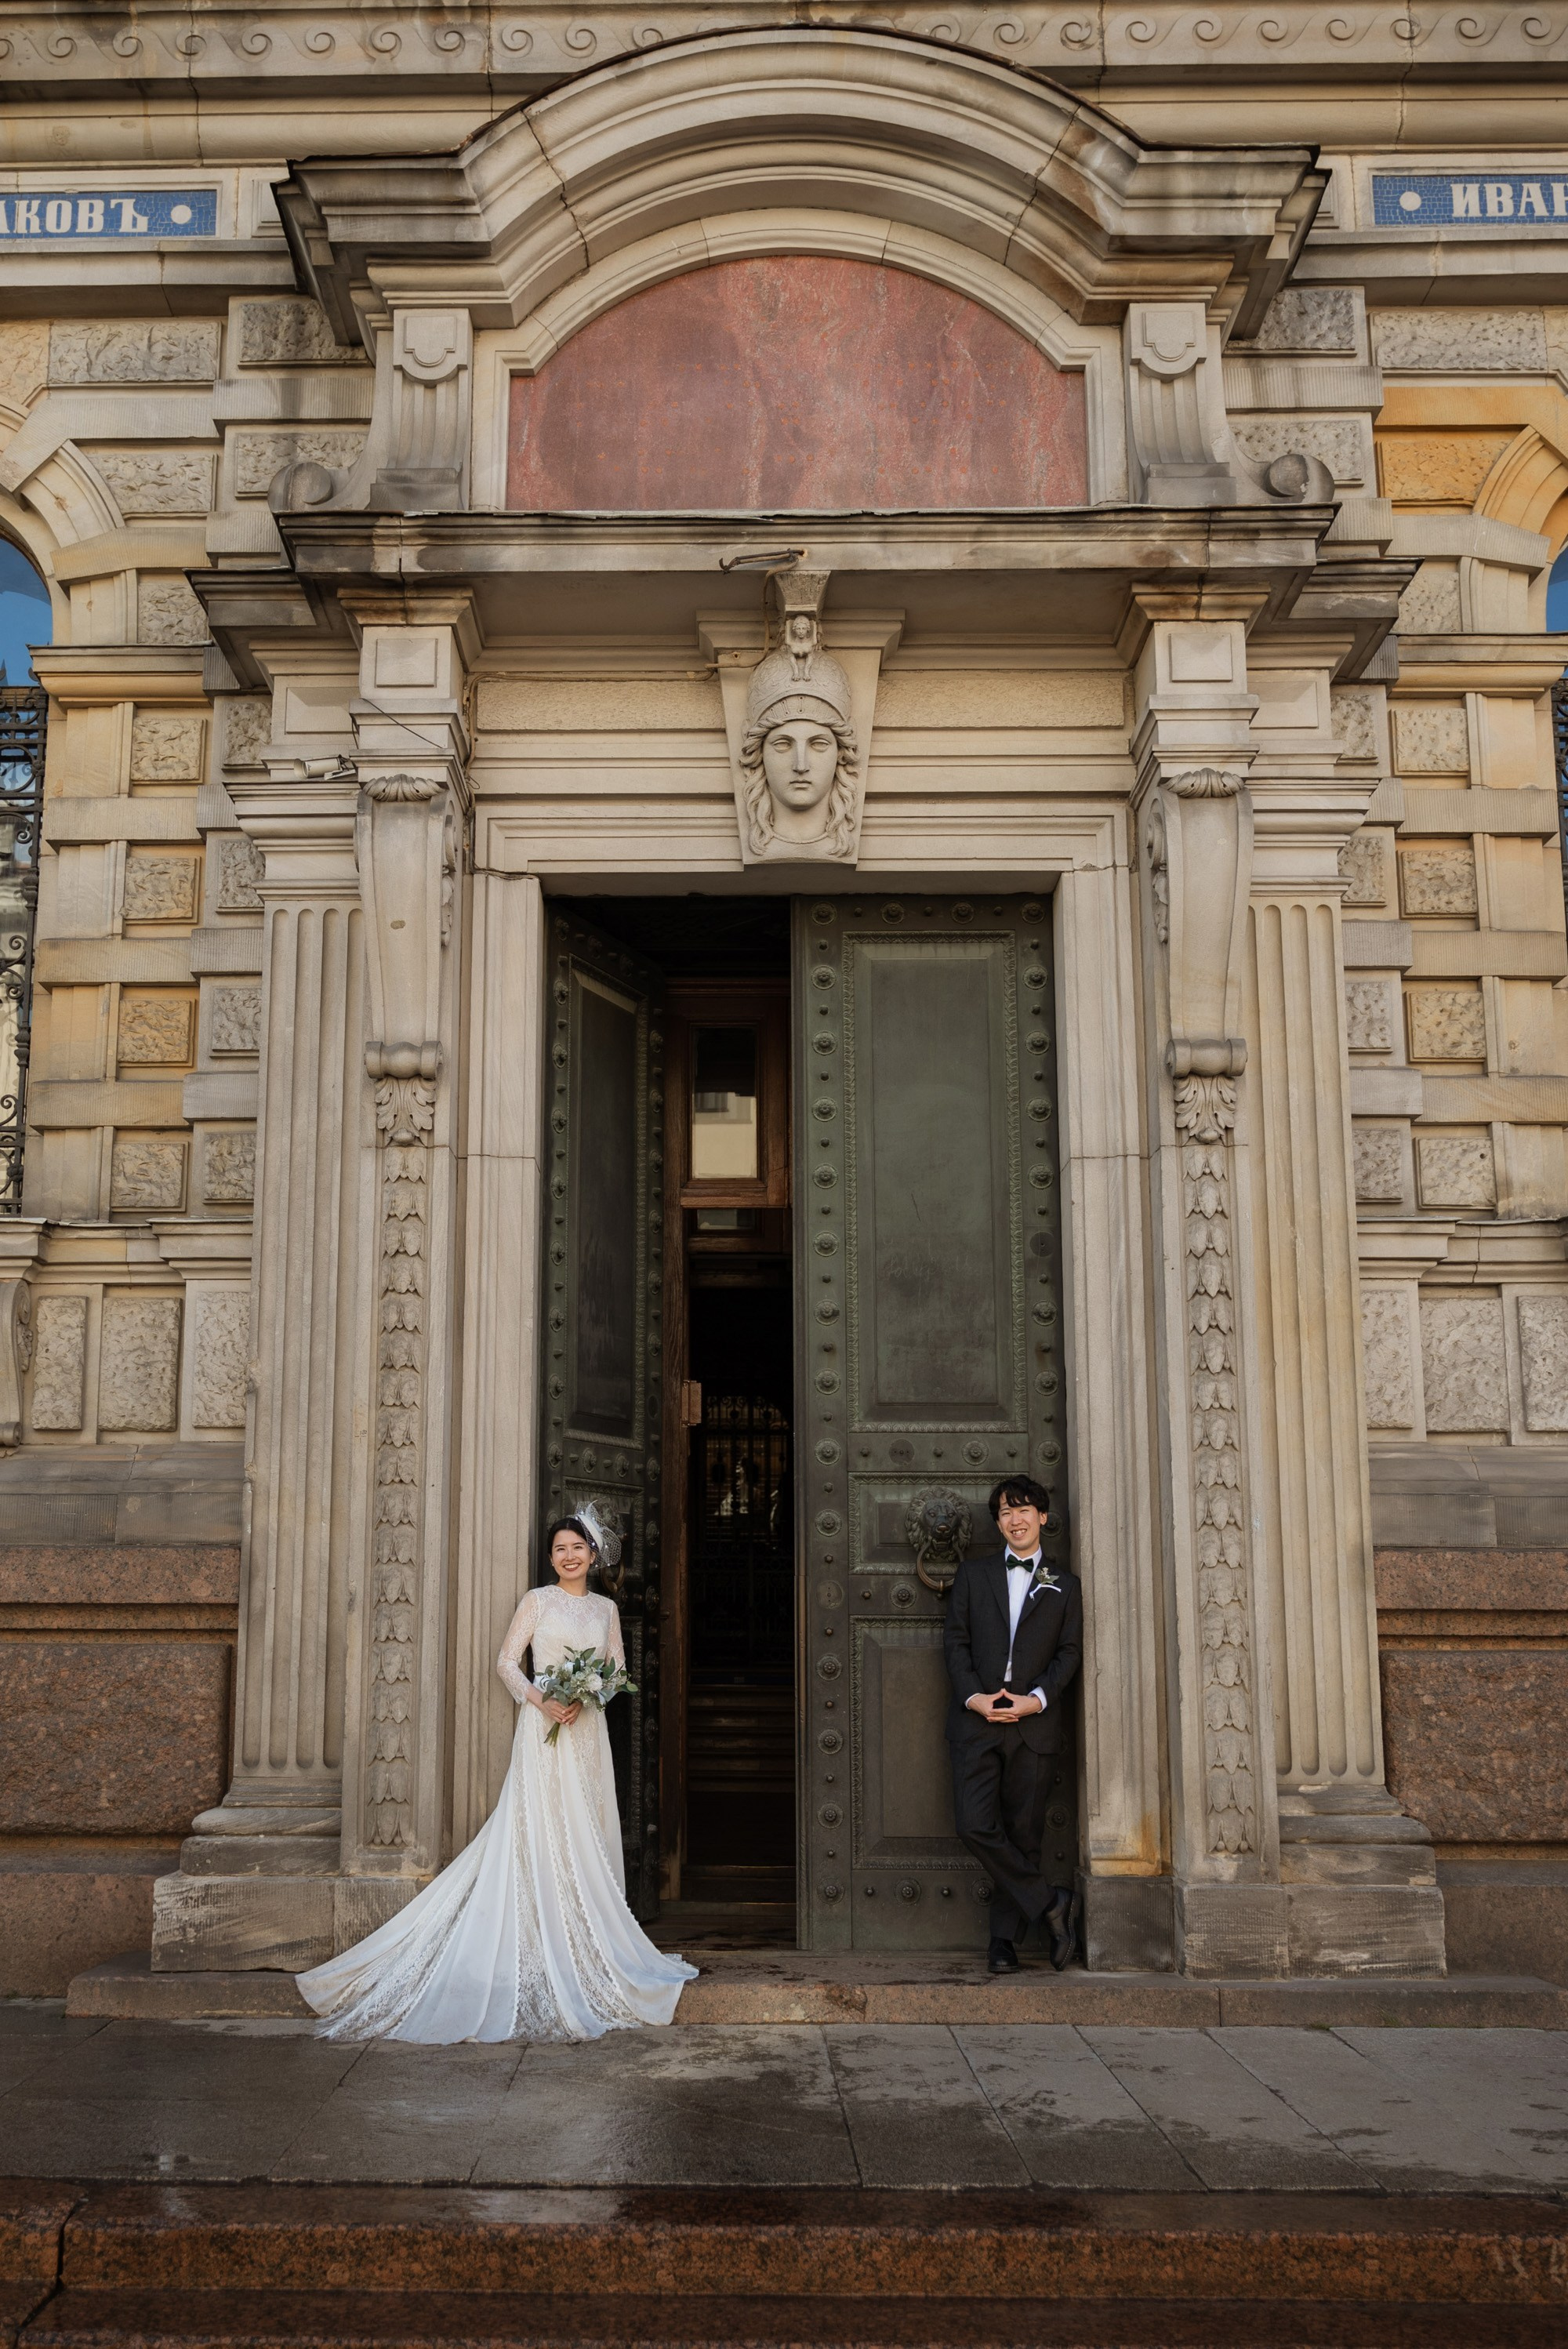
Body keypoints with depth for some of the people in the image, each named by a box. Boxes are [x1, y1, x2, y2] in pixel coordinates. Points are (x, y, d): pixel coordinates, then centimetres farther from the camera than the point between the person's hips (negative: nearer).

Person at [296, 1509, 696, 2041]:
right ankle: (547, 1944, -2)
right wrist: (542, 1701, -18)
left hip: (588, 1730, 4)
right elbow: (507, 1662, -4)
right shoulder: (537, 1601, 1)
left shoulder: (606, 1608, 13)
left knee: (589, 1835, 5)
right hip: (544, 1730, -4)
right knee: (542, 1832, -6)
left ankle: (589, 1934, 13)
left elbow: (618, 1670, 11)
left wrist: (587, 1694, -9)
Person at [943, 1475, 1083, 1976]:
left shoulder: (1065, 1586, 13)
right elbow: (956, 1640, 8)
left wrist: (1036, 1699, -10)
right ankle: (1049, 1902, 2)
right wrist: (973, 1696, -7)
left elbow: (1069, 1652, 6)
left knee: (1022, 1832, 0)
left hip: (1034, 1724, 0)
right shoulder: (973, 1574, 14)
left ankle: (1005, 1939, 10)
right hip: (977, 1720, 0)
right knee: (975, 1826, -13)